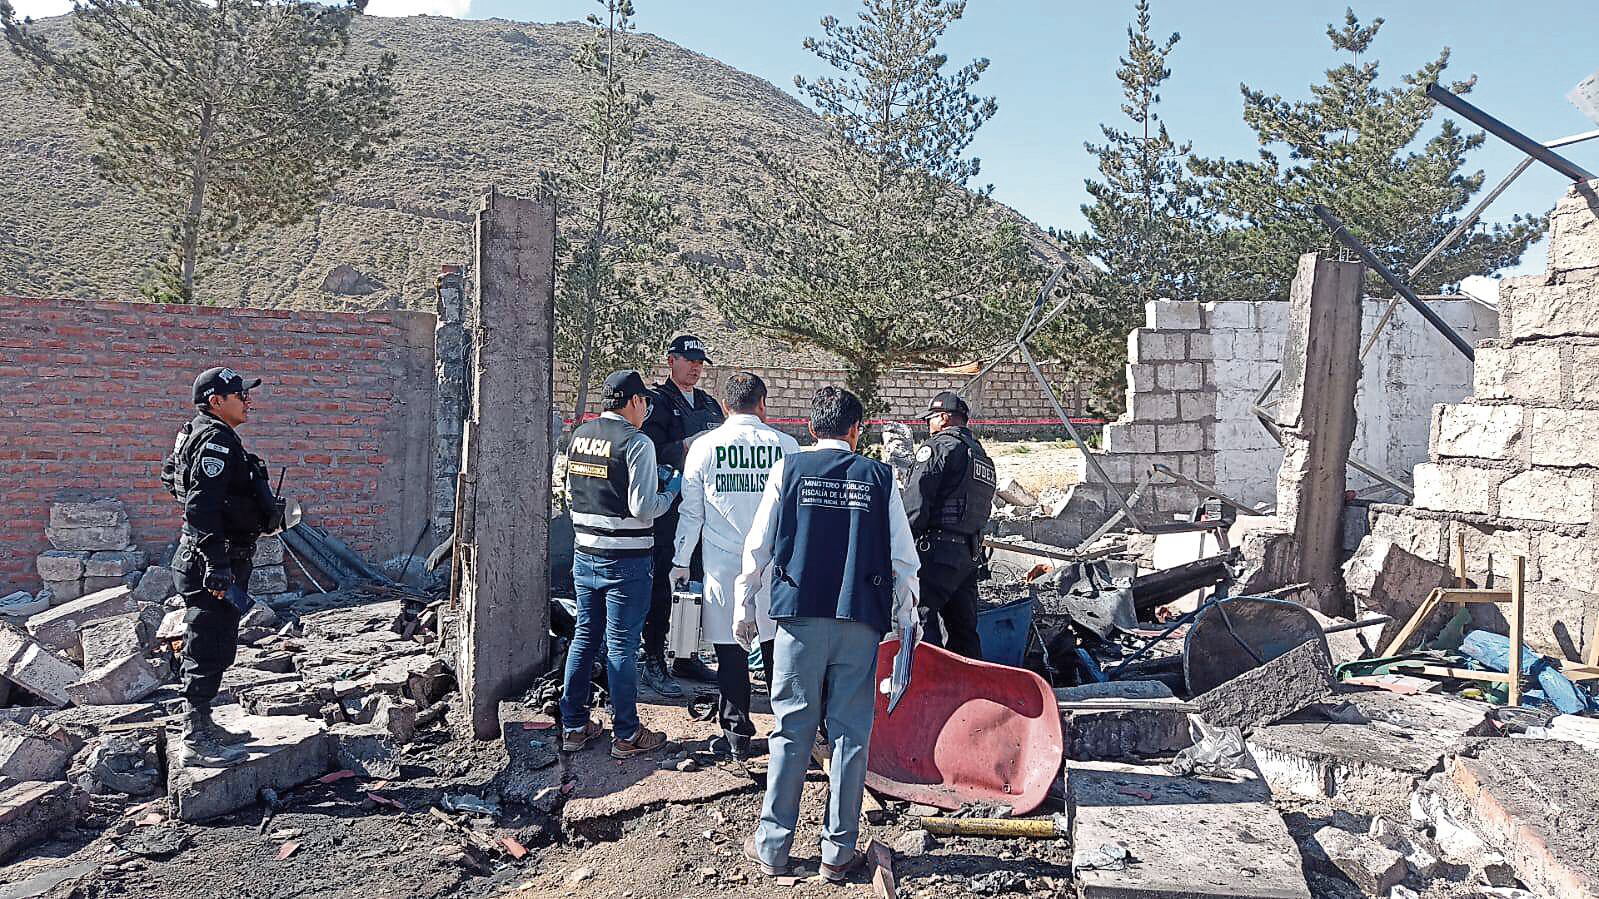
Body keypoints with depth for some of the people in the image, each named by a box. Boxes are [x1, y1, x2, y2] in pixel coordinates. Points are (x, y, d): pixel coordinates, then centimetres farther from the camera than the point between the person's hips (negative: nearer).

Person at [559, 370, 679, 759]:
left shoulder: (579, 435, 6)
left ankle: (573, 726, 23)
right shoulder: (636, 443, -16)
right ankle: (626, 735, 12)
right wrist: (671, 489, 1)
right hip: (626, 561, -6)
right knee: (621, 646, 2)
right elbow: (643, 509, -19)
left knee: (584, 637, 16)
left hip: (584, 554, 7)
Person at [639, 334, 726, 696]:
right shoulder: (657, 401, -3)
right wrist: (689, 448, -23)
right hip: (667, 505, -7)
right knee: (660, 585, -4)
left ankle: (686, 657, 22)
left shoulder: (709, 404, 19)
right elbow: (653, 452, -15)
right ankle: (654, 663, 3)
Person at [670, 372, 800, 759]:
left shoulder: (704, 446, -2)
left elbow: (691, 512, 3)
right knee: (777, 649, 12)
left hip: (723, 567, -1)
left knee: (731, 654, 7)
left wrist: (680, 562, 12)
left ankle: (737, 736, 14)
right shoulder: (785, 445, -2)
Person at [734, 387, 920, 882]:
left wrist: (744, 606, 14)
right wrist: (906, 618, 15)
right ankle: (838, 850, 14)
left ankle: (772, 846, 15)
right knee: (850, 733, 7)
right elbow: (903, 557, 5)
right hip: (860, 622, 0)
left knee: (792, 730, 7)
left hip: (798, 617, 0)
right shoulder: (879, 477, 4)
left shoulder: (788, 469, 2)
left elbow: (758, 546, 4)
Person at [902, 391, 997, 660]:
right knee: (964, 629, 13)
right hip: (972, 554, 9)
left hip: (937, 549, -9)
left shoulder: (938, 446, -6)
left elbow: (916, 500, -13)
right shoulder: (984, 458, 22)